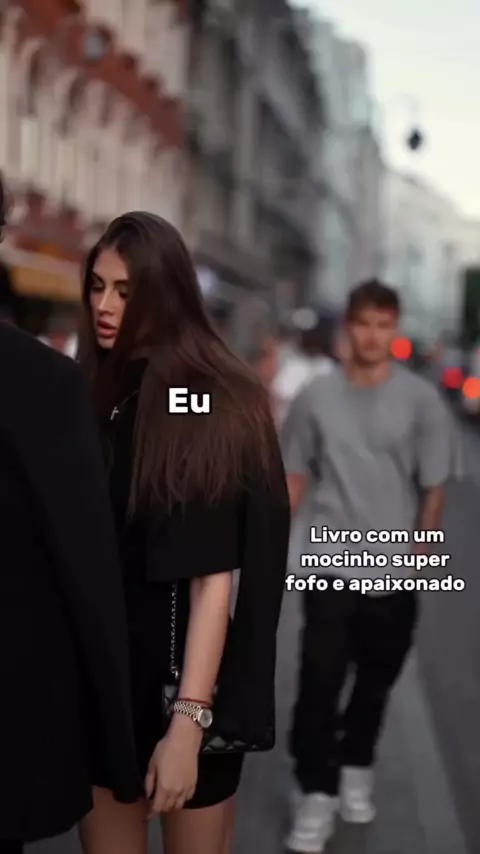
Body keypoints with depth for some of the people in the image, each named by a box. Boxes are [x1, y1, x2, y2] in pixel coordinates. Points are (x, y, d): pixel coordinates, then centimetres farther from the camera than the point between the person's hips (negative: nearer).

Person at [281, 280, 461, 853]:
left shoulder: (421, 399, -5)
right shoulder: (317, 396, -1)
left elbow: (434, 485, -1)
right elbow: (295, 474, 7)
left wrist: (420, 551, -5)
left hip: (394, 572, 1)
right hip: (331, 566, -1)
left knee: (375, 683, 15)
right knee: (319, 685, -7)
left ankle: (356, 771, 35)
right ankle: (315, 795, 4)